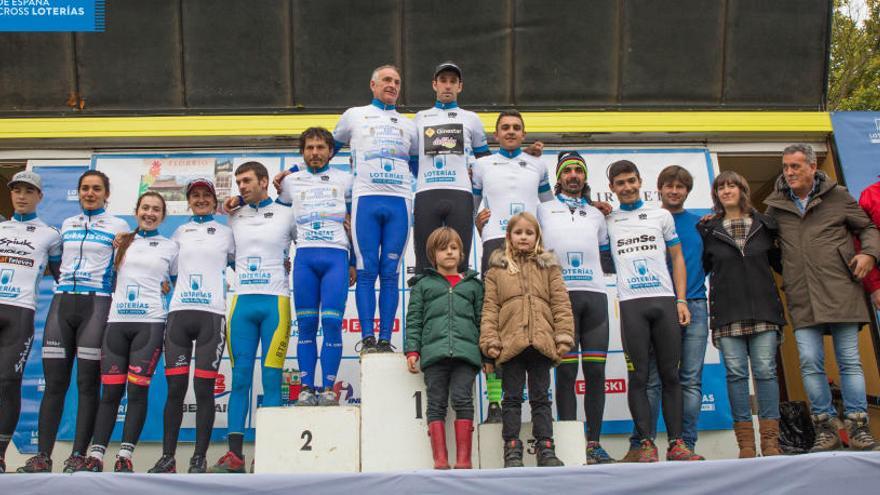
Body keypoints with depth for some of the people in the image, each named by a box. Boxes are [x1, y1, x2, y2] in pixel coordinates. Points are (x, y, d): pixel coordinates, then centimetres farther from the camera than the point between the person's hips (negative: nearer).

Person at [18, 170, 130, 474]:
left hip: (96, 304, -3)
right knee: (54, 382, 0)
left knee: (87, 383, -4)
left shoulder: (119, 227, 7)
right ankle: (43, 457, 3)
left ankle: (78, 456, 0)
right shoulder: (67, 225, 18)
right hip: (62, 303, 4)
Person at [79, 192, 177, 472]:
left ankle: (125, 456, -4)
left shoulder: (170, 247, 12)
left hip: (150, 322, -2)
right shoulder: (122, 242, 16)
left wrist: (167, 289, 4)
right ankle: (96, 455, 1)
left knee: (137, 389, -8)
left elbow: (179, 282, 19)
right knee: (110, 390, -1)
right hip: (117, 320, 2)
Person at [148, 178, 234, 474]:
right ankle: (167, 458, 4)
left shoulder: (226, 233, 12)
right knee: (175, 387, -1)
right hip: (179, 313, 2)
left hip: (211, 314, -2)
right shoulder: (179, 233, 18)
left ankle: (199, 458, 2)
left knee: (204, 388, -5)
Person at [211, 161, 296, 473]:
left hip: (275, 303, -3)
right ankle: (234, 455, 1)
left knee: (272, 380, -4)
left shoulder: (286, 215, 8)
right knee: (240, 379, 0)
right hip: (242, 302, 3)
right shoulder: (234, 216, 16)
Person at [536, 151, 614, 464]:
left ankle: (594, 443, 5)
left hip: (595, 295, 3)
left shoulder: (596, 214, 23)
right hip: (560, 295, -3)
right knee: (566, 371, -5)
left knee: (595, 371, 0)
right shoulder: (544, 210, 15)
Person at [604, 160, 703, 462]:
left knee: (670, 375, 1)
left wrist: (681, 300, 5)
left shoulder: (661, 216, 16)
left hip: (665, 301, 1)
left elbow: (677, 258, 14)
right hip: (631, 304, -1)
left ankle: (676, 443, 5)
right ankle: (646, 444, 1)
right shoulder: (607, 222, 14)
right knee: (639, 377, -3)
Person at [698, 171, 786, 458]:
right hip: (727, 312, 0)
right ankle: (746, 443, 1)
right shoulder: (707, 230, 9)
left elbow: (778, 263, 18)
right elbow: (702, 267, 11)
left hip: (763, 309, 0)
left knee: (765, 370, -3)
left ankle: (770, 441, 0)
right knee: (736, 373, -3)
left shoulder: (764, 225, 11)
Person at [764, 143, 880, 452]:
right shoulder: (775, 205, 13)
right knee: (810, 363, -3)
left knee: (849, 361, -1)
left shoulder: (837, 197, 7)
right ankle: (826, 429, 7)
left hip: (840, 292, -2)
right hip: (802, 299, 2)